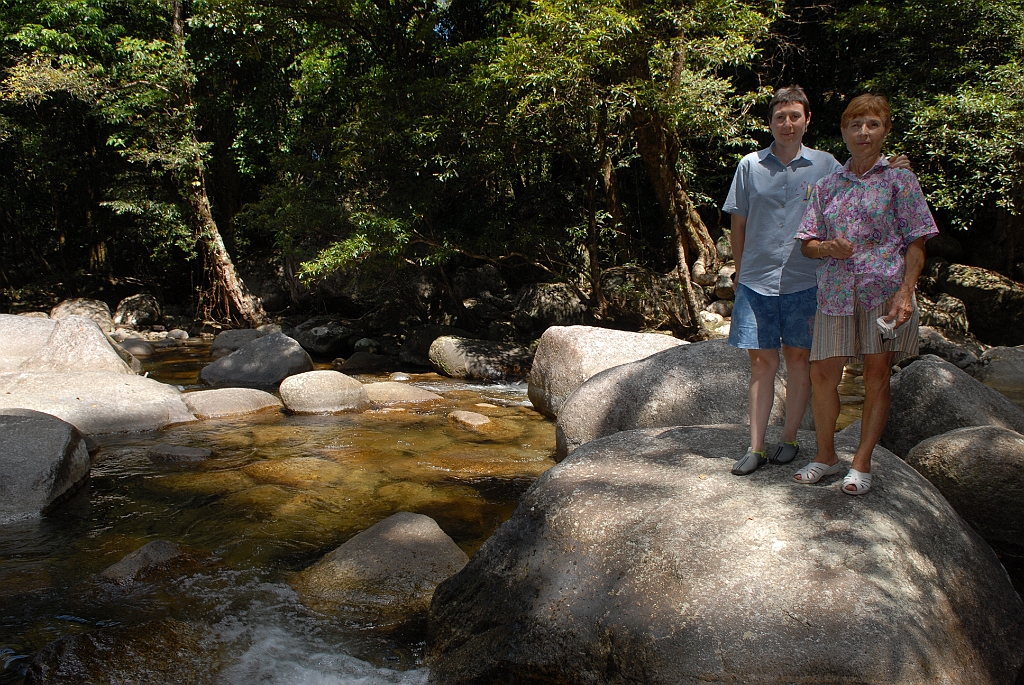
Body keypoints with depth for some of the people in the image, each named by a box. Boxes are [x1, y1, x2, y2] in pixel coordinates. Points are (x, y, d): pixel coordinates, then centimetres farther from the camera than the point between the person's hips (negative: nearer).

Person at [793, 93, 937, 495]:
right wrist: (828, 247, -12)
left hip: (885, 290, -2)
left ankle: (862, 463, 14)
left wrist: (905, 291, -12)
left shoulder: (898, 178, 3)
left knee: (877, 375, 2)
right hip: (835, 291, 3)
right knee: (823, 373, 2)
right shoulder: (828, 185, 12)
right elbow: (806, 243, 11)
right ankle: (826, 456, 20)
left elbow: (916, 242, 0)